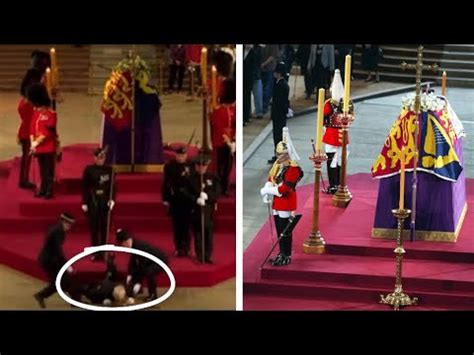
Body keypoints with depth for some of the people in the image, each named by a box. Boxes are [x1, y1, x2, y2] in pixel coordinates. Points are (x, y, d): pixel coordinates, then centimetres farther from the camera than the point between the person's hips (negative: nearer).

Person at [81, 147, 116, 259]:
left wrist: (112, 199, -11)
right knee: (94, 227, 3)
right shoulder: (89, 169, -2)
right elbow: (84, 187, 0)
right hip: (93, 201, -1)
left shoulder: (109, 169, 1)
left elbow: (113, 186, 2)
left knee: (105, 227, 4)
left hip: (105, 201, 1)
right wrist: (84, 203, -3)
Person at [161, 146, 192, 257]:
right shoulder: (170, 166, -2)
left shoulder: (191, 165, -2)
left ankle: (186, 248, 12)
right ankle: (178, 248, 12)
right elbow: (166, 182, 1)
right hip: (175, 200, 0)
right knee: (177, 225, 5)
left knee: (187, 224, 3)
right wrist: (165, 199, -2)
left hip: (188, 199, 0)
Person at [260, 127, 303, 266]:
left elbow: (285, 188, -24)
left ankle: (287, 256, 7)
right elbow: (271, 179, 12)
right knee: (279, 229, 14)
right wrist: (266, 190, -7)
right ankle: (282, 253, 25)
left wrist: (267, 191, -18)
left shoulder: (293, 169, -20)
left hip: (286, 203, -9)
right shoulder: (278, 165, 9)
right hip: (278, 201, 9)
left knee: (285, 230, -2)